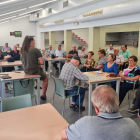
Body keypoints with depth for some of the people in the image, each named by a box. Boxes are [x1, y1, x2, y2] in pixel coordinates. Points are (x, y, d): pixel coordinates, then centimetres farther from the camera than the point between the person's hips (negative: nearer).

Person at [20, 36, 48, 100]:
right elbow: (41, 62, -20)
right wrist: (38, 63, 3)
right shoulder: (35, 50, -16)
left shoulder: (22, 50, 2)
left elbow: (22, 61, 13)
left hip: (26, 71, 6)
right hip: (34, 71, -6)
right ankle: (43, 96, 21)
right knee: (46, 79, 19)